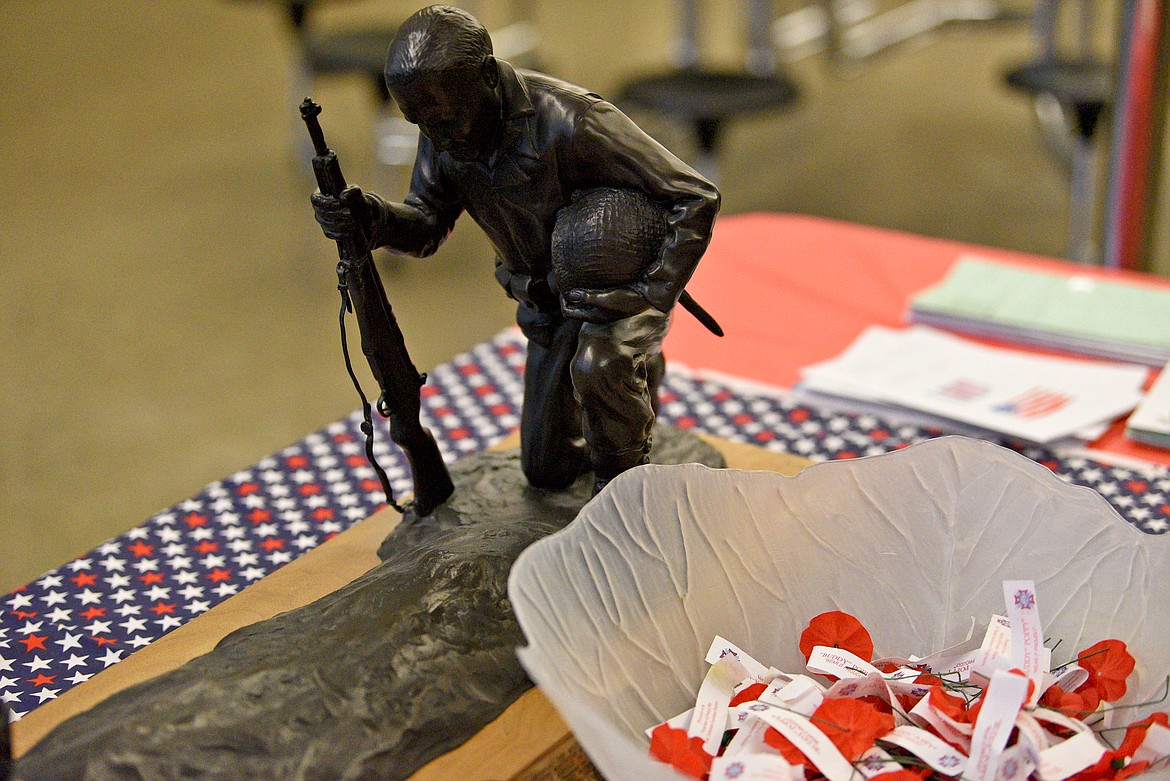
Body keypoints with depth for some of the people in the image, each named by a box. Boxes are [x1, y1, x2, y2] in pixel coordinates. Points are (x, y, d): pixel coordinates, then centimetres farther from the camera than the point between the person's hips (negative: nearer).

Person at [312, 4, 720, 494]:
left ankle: (621, 478, -10)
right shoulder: (445, 130, -13)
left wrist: (652, 294, -37)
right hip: (551, 304, 6)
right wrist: (371, 217, -29)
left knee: (596, 364, -41)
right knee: (546, 470, 14)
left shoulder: (568, 123, -34)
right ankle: (635, 373, 38)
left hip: (620, 285, -6)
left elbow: (695, 198, -30)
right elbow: (428, 224, -6)